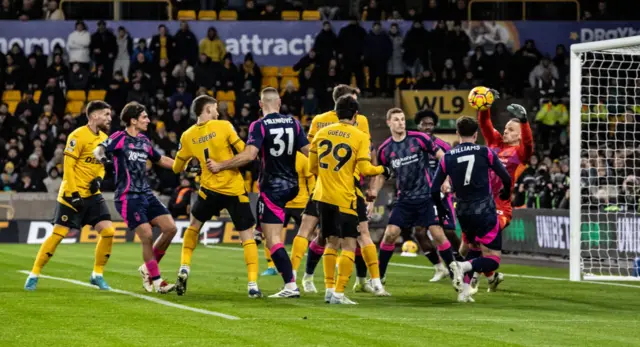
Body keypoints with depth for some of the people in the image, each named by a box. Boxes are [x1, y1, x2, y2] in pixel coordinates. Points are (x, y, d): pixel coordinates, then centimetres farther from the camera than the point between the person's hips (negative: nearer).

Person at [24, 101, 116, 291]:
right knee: (58, 234, -8)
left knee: (108, 231, -6)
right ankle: (34, 274, 3)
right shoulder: (78, 136, -14)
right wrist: (73, 193, -19)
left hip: (92, 194, 7)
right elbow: (68, 166, -16)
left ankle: (97, 275, 7)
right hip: (72, 194, -7)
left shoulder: (104, 138, 8)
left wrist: (98, 179, -2)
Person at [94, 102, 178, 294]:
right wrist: (100, 155, -42)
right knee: (147, 236, -15)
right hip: (128, 197, -7)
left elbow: (161, 160, 27)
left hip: (146, 194, 7)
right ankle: (156, 280, -2)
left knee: (170, 228, -3)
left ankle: (148, 269, 12)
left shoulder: (144, 141, 14)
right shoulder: (120, 138, -6)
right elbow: (99, 150, -19)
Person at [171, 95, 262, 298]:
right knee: (247, 236, 3)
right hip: (235, 190, -2)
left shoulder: (188, 136, 3)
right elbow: (244, 152, -8)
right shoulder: (224, 126, -7)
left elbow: (176, 168, 13)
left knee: (194, 226, 28)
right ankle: (253, 285, -7)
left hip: (210, 190, 2)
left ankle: (184, 268, 17)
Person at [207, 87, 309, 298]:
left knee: (272, 239, -6)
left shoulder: (259, 126, -11)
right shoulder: (293, 123, 3)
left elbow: (249, 155, -22)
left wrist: (219, 166, -14)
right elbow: (309, 152, 1)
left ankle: (291, 285, -14)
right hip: (291, 186, 6)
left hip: (272, 188, -6)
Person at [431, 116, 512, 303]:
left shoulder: (447, 157, 1)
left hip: (463, 213, 4)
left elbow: (434, 190, 1)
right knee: (492, 259, -1)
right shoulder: (485, 152, -4)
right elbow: (506, 178, 1)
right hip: (485, 211, -4)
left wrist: (441, 209, 21)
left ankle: (465, 290, 14)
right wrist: (505, 193, 24)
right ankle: (464, 266, -29)